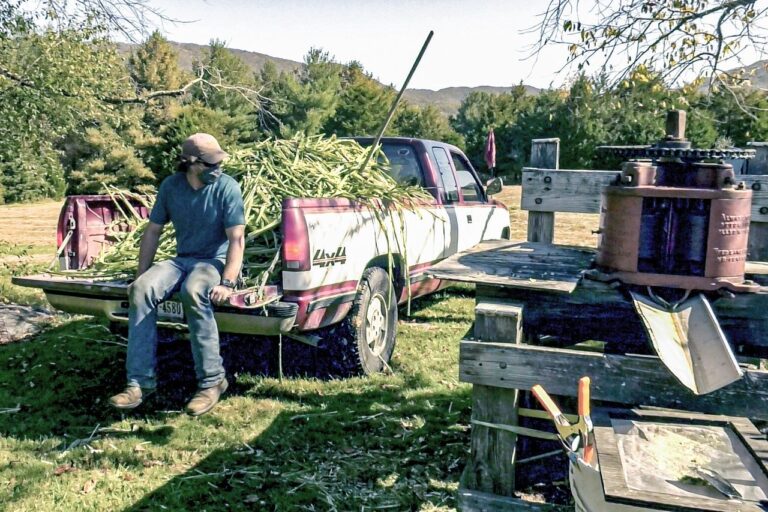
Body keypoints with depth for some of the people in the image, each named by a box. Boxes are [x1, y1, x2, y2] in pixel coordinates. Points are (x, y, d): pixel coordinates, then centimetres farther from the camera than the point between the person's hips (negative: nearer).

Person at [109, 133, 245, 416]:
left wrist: (227, 283, -25)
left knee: (192, 292, -37)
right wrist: (141, 274, 5)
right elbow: (153, 231, 10)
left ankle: (212, 380, -25)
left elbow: (236, 239, -15)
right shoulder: (170, 186, 2)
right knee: (141, 290, -23)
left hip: (216, 260, -5)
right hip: (182, 260, 5)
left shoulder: (227, 187, -11)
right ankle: (140, 381, -17)